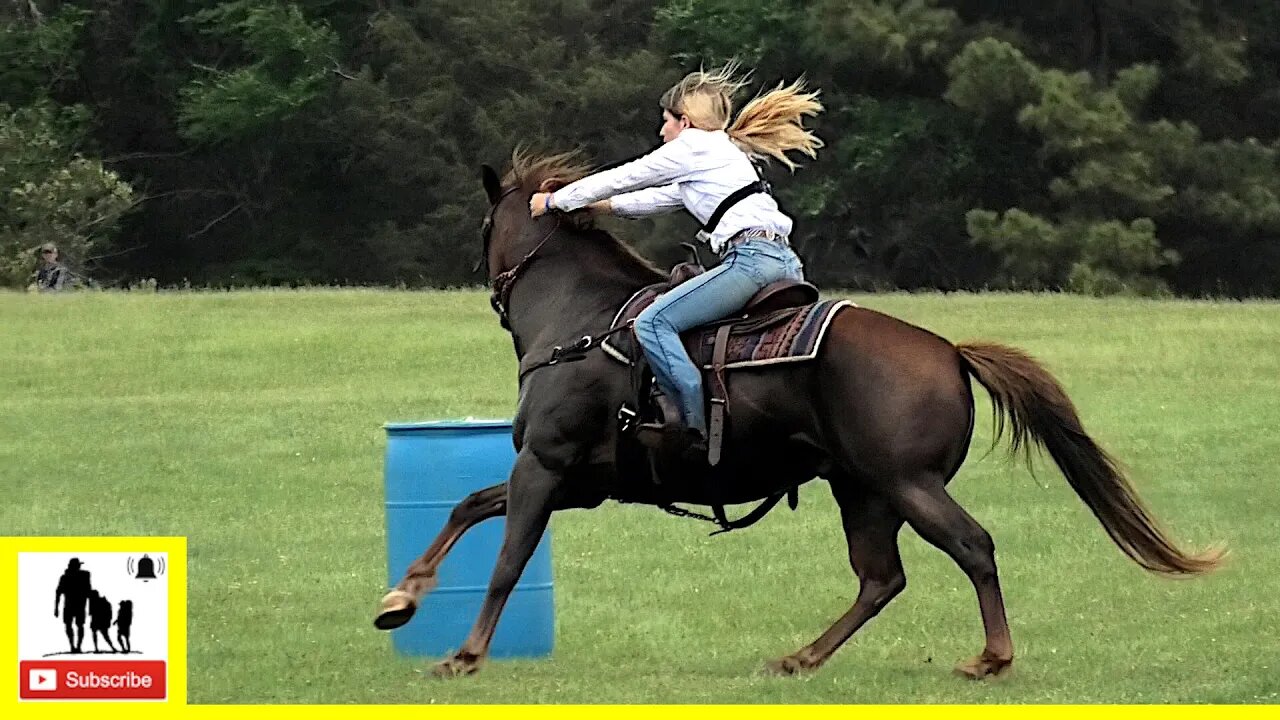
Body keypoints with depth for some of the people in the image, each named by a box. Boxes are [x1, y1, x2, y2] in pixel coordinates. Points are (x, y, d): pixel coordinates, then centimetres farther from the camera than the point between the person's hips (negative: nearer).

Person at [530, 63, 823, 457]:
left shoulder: (692, 146, 4)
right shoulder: (727, 152, 31)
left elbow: (622, 179, 10)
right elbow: (658, 199, 40)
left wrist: (554, 201, 21)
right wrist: (599, 204, 42)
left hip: (752, 259, -10)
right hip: (785, 262, 10)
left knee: (653, 323, -13)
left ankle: (699, 425, -26)